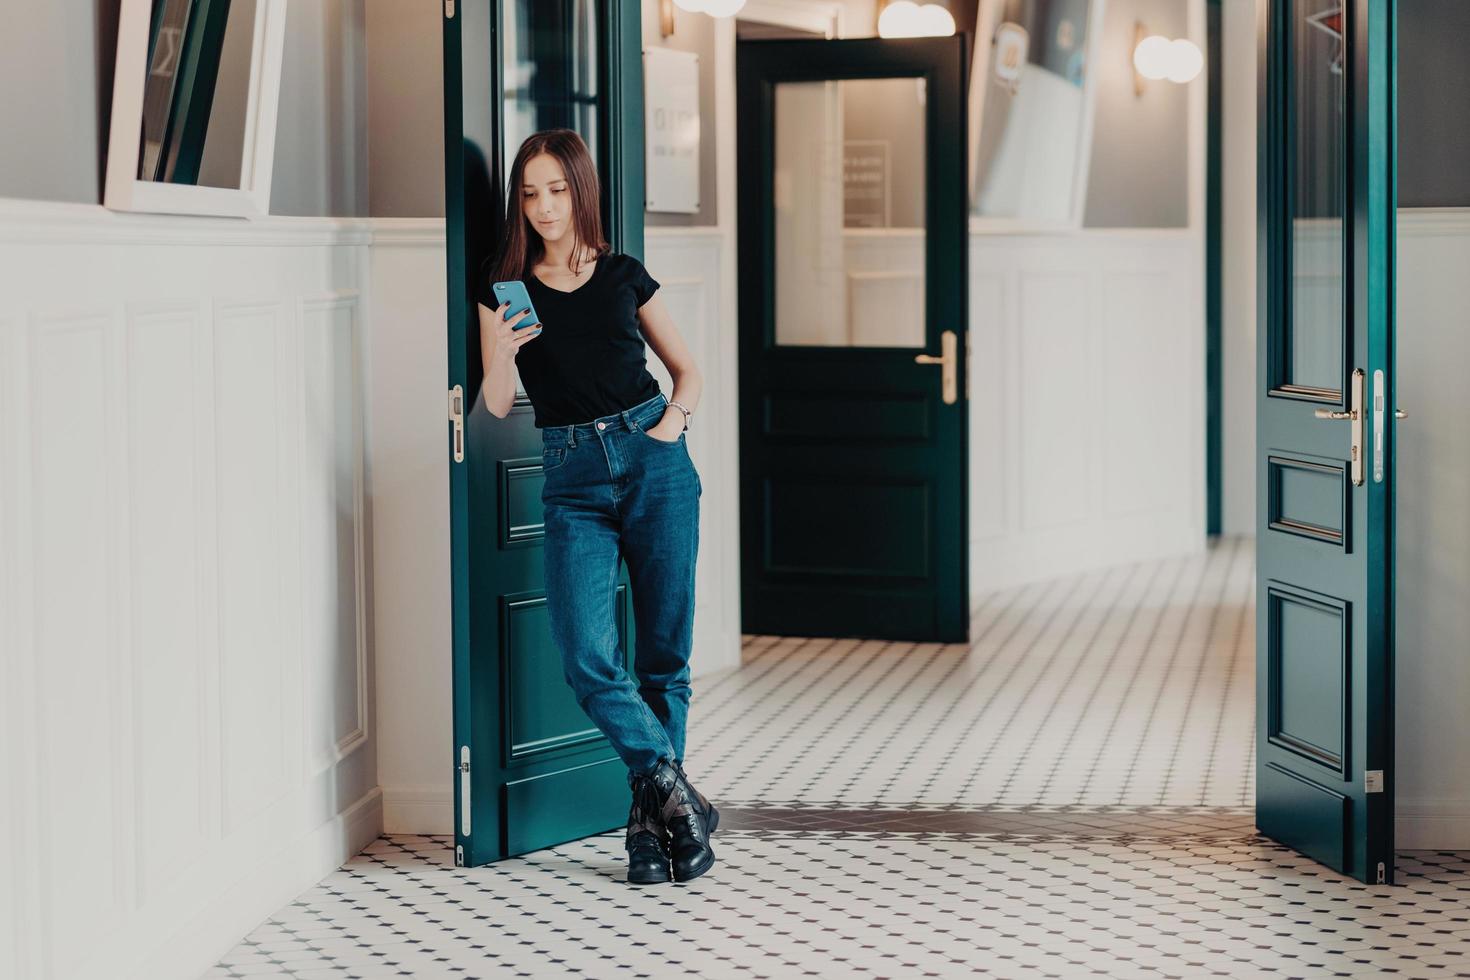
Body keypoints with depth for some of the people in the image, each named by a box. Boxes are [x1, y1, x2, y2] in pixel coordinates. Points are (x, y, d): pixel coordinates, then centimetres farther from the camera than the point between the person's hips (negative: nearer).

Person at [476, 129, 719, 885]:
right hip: (573, 480, 0)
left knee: (663, 653, 1)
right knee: (588, 659, -15)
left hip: (653, 461, 0)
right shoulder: (504, 287, 5)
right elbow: (497, 405, 3)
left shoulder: (624, 276, 7)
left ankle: (651, 820, 10)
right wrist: (503, 353, -17)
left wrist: (674, 420, -2)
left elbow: (686, 369, 17)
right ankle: (675, 793, -3)